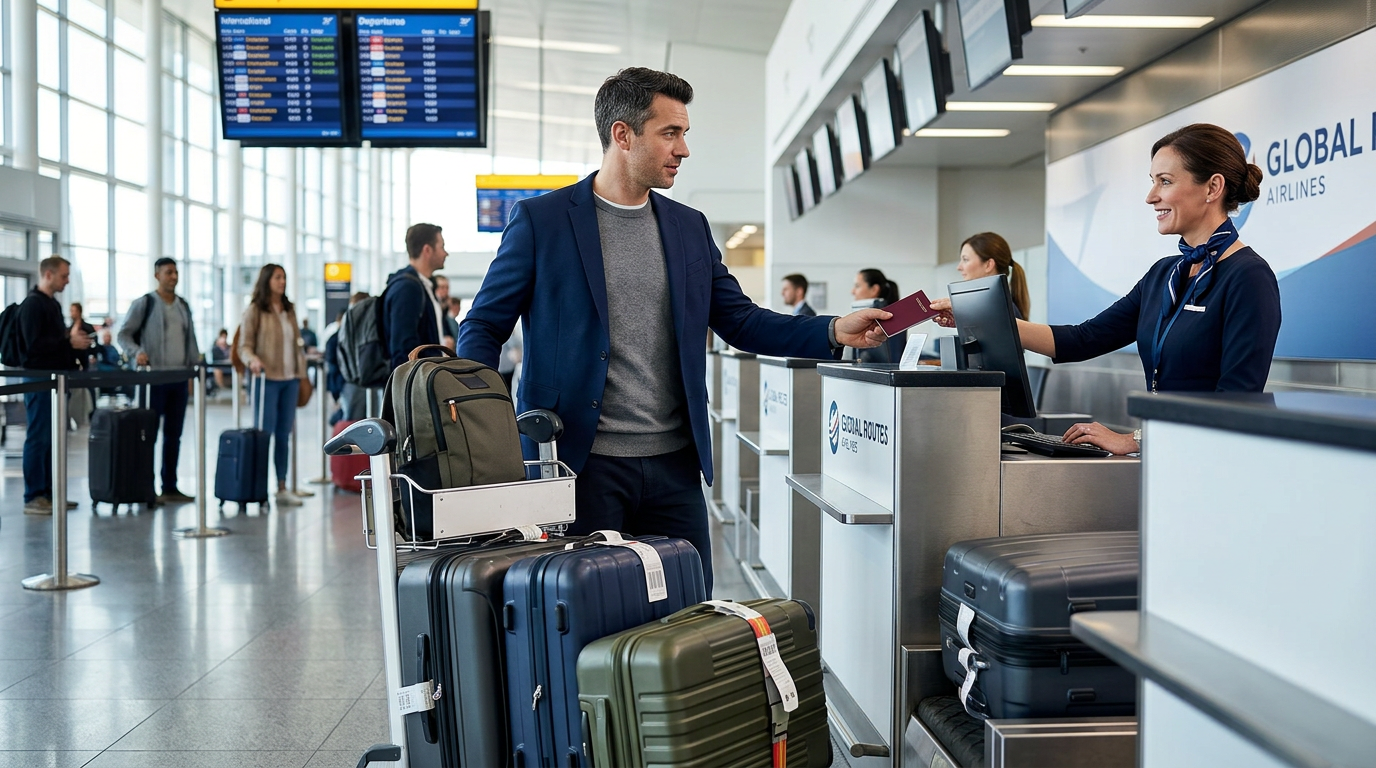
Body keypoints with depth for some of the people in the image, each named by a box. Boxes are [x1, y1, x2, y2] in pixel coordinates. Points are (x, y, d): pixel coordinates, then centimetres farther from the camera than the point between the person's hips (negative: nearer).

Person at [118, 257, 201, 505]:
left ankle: (170, 487, 14)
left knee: (174, 435, 8)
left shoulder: (183, 306, 14)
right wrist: (136, 352, -22)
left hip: (179, 378, 5)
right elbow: (124, 334, -3)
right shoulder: (144, 304, -2)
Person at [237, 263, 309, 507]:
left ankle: (282, 487, 12)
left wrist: (301, 372, 12)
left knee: (284, 435, 7)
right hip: (266, 378, -5)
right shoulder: (254, 311, -2)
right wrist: (252, 360, -25)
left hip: (289, 379, 5)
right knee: (265, 434, -4)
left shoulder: (289, 310, 14)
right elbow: (244, 345, -5)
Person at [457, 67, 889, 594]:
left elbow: (741, 321, 12)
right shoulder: (541, 220, -1)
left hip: (675, 465, 4)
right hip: (582, 464, -4)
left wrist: (836, 331, -4)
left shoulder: (690, 228, 12)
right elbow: (483, 328, 1)